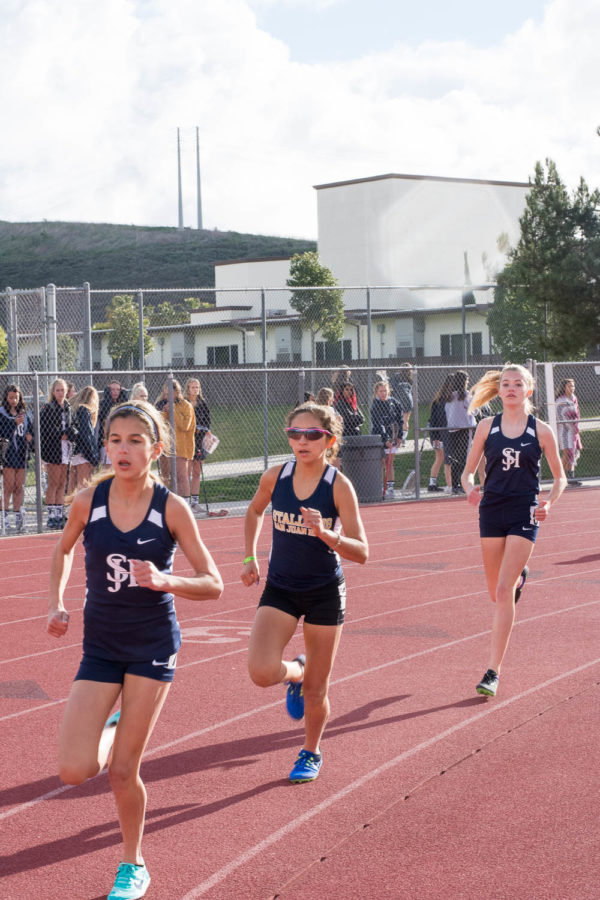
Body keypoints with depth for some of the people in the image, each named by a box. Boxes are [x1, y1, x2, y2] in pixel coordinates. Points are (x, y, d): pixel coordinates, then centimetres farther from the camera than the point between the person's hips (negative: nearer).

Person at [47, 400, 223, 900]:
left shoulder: (172, 508, -12)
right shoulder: (88, 501, -6)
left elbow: (213, 584, -9)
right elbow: (64, 549, 15)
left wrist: (164, 581, -26)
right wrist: (57, 604, 1)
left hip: (153, 646, -2)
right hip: (100, 646, 2)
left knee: (123, 771, -1)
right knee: (75, 771, -9)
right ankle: (114, 727, 26)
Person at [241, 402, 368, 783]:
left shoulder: (339, 486, -15)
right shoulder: (275, 477, -6)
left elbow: (362, 552, -18)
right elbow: (255, 511, 17)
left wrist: (326, 534, -34)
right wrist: (250, 557, 10)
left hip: (325, 592, -2)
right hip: (280, 588, 2)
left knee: (316, 689, 7)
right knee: (262, 672, -18)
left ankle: (312, 753, 33)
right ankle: (295, 672, 18)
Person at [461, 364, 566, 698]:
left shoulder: (541, 431, -2)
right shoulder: (487, 427, 3)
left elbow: (560, 477, 7)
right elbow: (469, 470, 7)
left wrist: (549, 503, -12)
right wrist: (471, 488, -16)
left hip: (524, 515, -3)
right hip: (492, 512, 3)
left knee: (503, 592, -12)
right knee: (496, 592, 12)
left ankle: (493, 671, -7)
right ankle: (520, 576, 52)